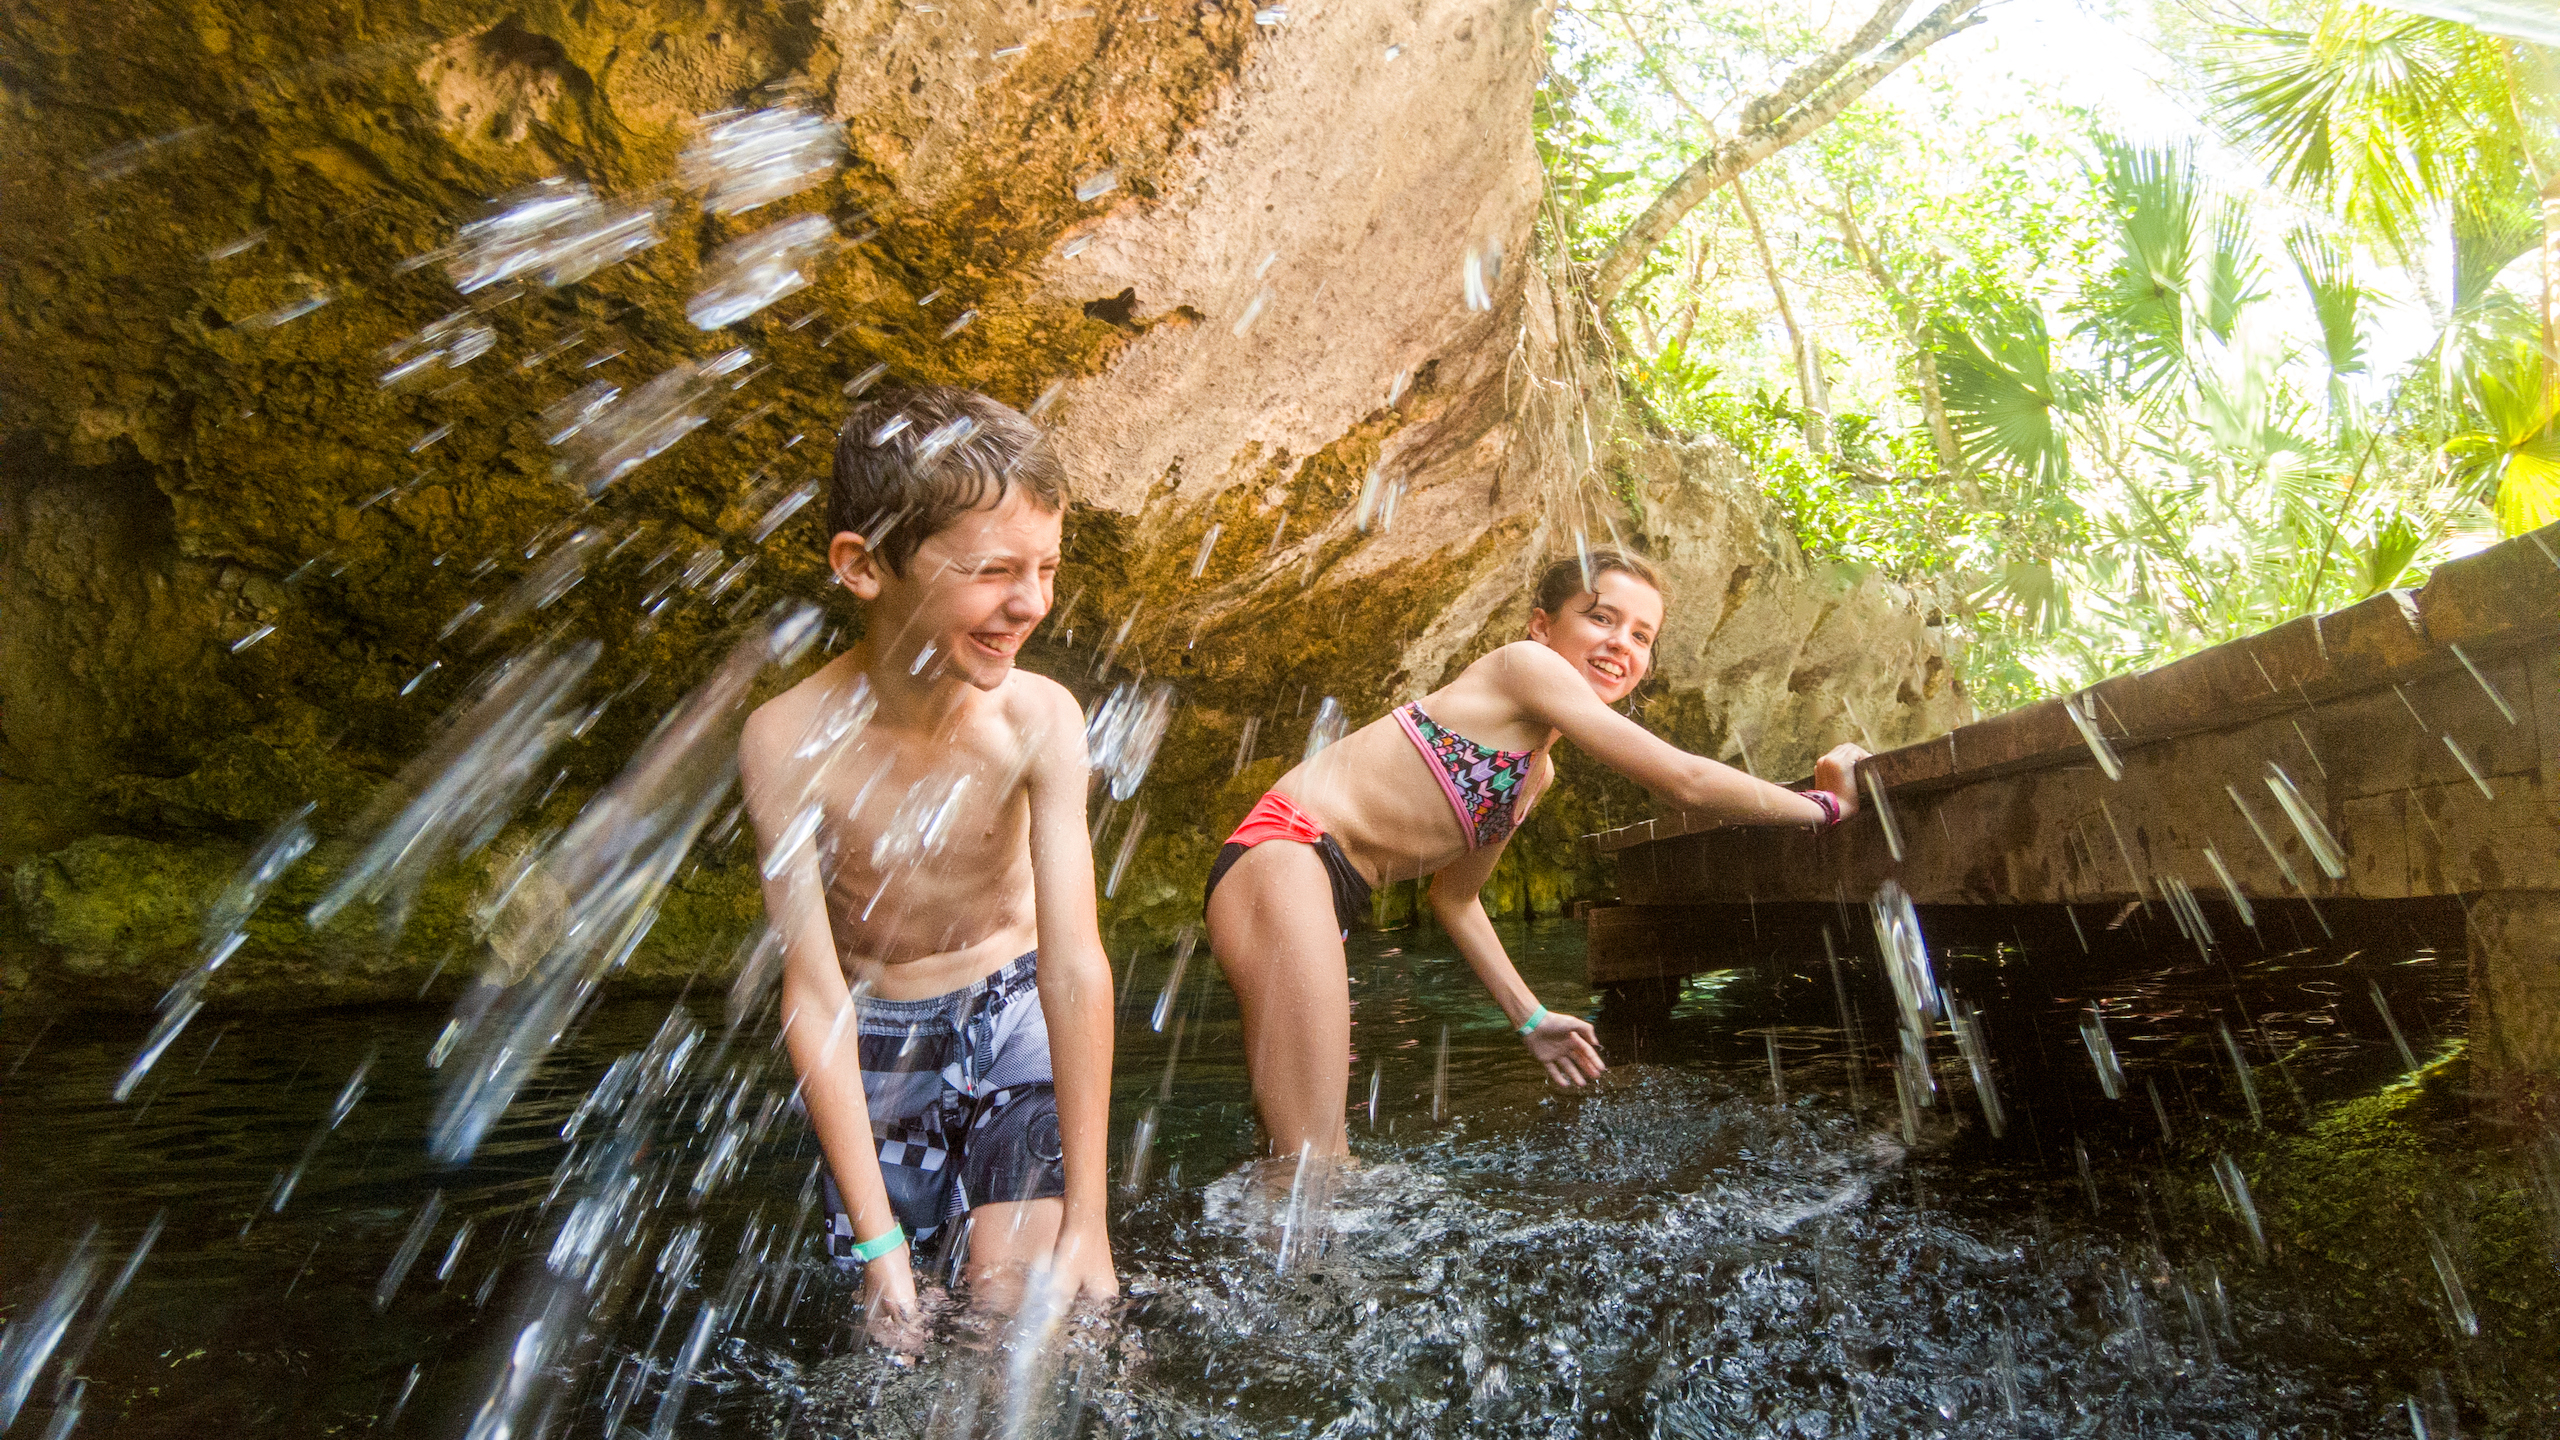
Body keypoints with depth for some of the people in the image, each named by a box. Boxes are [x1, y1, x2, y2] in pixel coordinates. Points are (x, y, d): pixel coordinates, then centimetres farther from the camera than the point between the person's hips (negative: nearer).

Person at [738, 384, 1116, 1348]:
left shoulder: (1038, 717, -24)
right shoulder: (789, 741, -24)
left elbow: (1075, 962, -24)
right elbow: (813, 990, -20)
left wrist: (1086, 1218, -21)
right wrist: (877, 1241, -18)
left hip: (1015, 1013, 0)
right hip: (875, 1045, 1)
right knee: (897, 1335, 7)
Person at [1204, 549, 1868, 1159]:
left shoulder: (1538, 773, 20)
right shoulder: (1524, 663, -6)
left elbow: (1454, 895, 26)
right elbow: (1688, 781, -11)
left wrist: (1529, 1016, 23)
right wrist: (1825, 804, 3)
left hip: (1328, 890, 10)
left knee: (1319, 1164, 9)